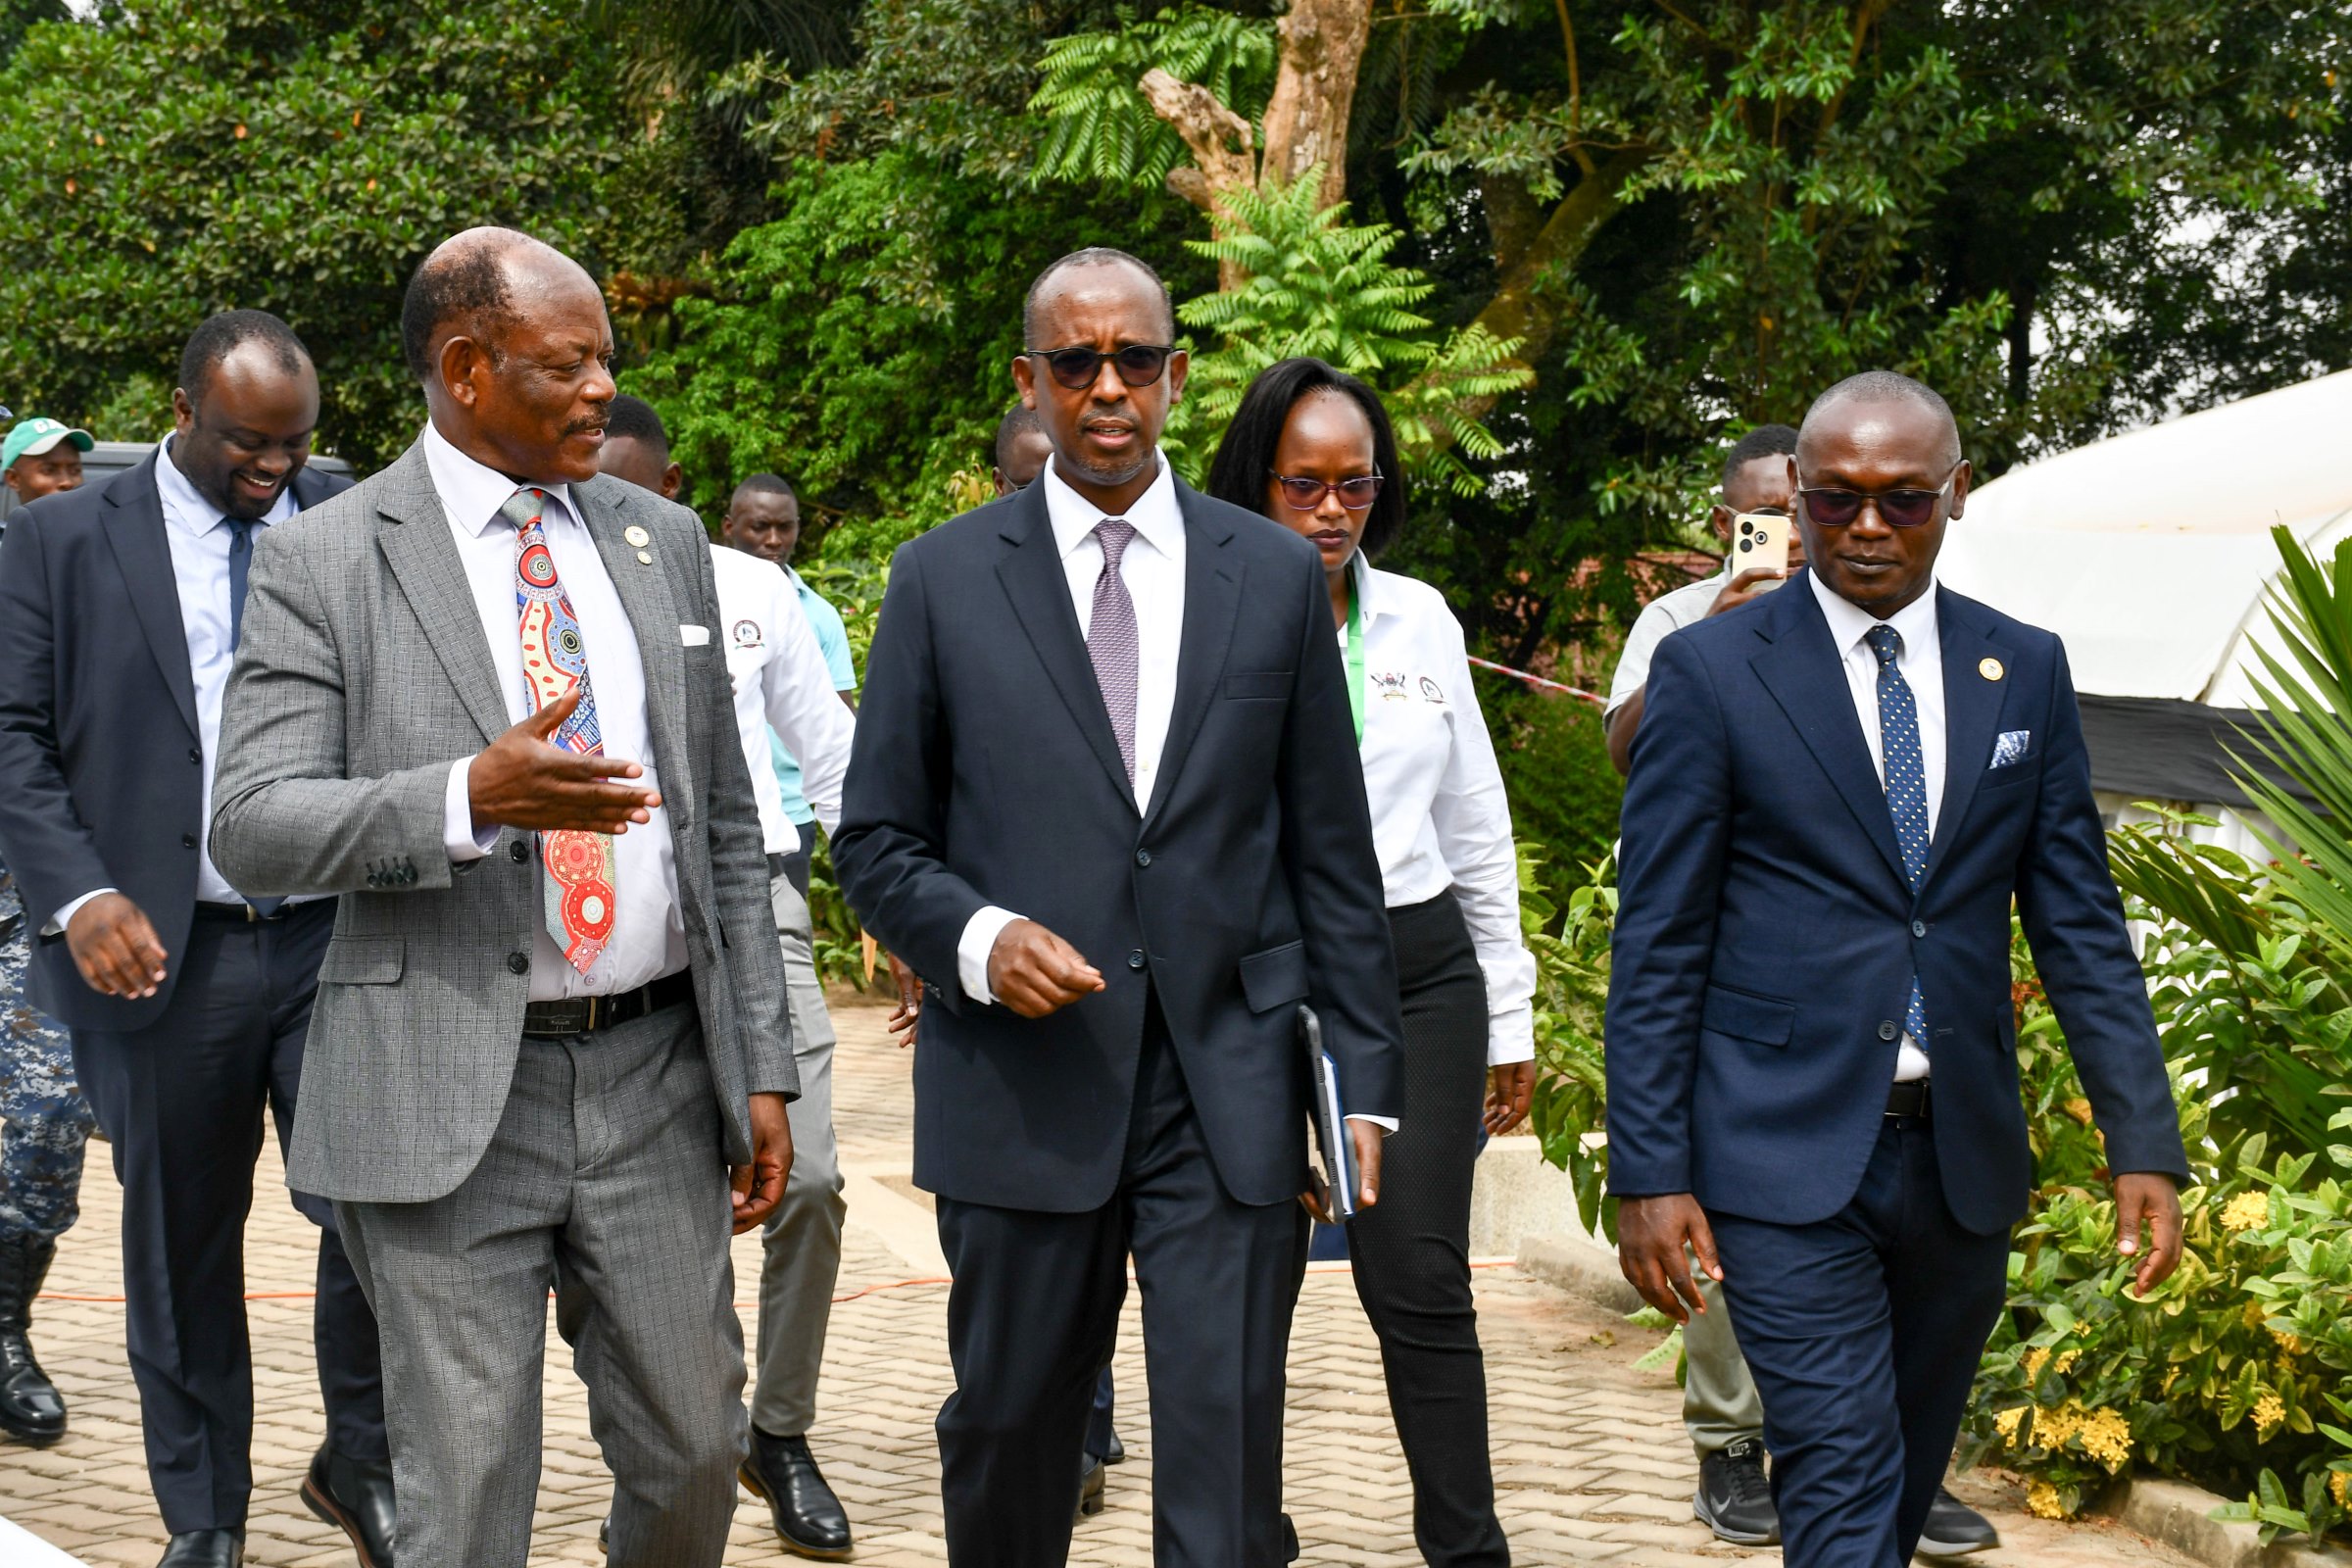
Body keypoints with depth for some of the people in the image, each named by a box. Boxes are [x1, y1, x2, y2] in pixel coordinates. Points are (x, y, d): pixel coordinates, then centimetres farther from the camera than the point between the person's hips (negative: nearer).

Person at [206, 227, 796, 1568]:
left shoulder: (665, 543, 10)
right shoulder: (322, 563, -3)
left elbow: (725, 821, 12)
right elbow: (253, 827, -10)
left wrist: (764, 1063, 8)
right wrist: (470, 795, -26)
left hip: (657, 1072, 4)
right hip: (448, 1094, -4)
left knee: (695, 1446, 10)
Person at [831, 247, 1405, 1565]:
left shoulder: (1278, 575, 7)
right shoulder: (943, 579, 4)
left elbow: (1334, 854, 8)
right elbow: (878, 840, 6)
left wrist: (1365, 1080, 4)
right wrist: (976, 938, -14)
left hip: (1230, 1095, 0)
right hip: (1022, 1094, 0)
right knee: (1007, 1446, 12)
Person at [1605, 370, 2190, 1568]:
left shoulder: (2025, 671, 8)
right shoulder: (1711, 669, -3)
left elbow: (2079, 923, 9)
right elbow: (1656, 944, -3)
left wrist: (2142, 1142, 2)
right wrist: (1648, 1172, -8)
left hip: (1961, 1154, 4)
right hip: (1788, 1155, -4)